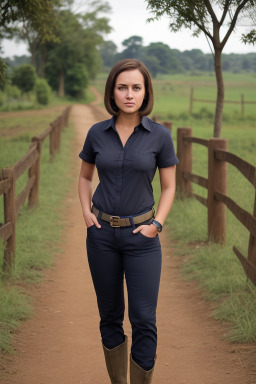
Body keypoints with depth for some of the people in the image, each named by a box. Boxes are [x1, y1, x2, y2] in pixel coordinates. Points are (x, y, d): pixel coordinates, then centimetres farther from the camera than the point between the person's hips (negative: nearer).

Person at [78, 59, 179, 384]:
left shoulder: (160, 135, -6)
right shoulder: (97, 133, -1)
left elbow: (169, 187, 3)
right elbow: (84, 177, 15)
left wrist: (157, 224, -10)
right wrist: (86, 212, -1)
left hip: (141, 236, -2)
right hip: (102, 234, 2)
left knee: (144, 320, -5)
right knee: (110, 316, 11)